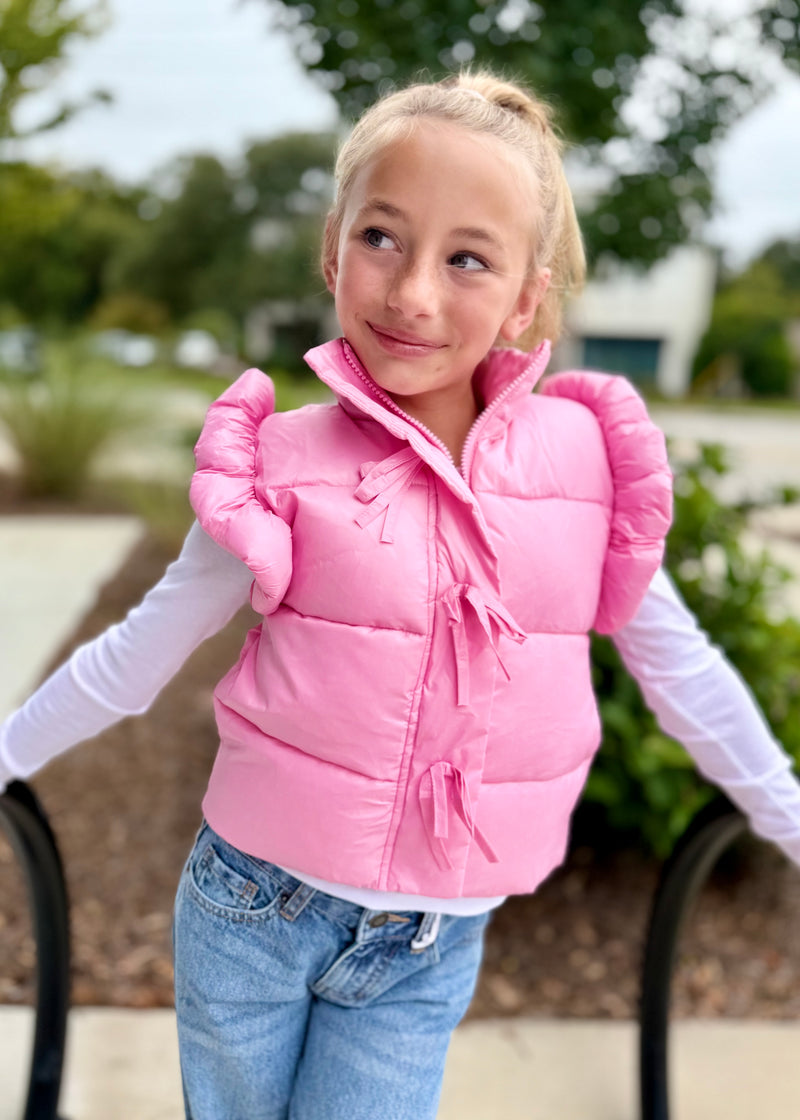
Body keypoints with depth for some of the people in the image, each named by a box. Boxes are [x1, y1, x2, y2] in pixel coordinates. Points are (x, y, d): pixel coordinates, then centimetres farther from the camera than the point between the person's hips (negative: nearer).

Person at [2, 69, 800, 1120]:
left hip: (430, 950, 1)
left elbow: (679, 664, 4)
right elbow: (136, 656, 0)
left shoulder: (585, 455, -9)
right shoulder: (284, 463, -13)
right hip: (252, 911, 0)